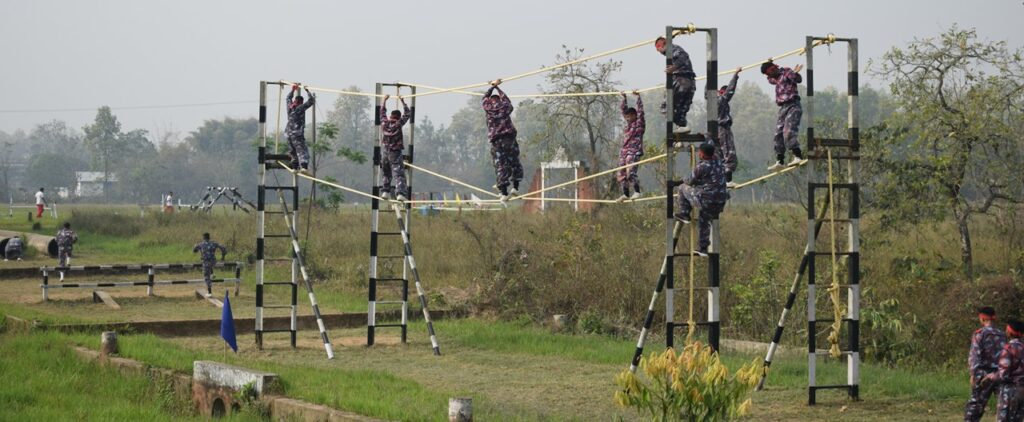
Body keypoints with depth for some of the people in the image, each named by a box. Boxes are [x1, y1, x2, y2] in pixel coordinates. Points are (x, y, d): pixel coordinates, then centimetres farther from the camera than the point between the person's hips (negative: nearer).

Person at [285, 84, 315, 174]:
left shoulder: (290, 107, 9)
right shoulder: (301, 108, -8)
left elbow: (288, 98, 31)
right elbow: (312, 101, -5)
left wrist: (293, 90, 35)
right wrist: (307, 91, 4)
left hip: (289, 133, 7)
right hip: (298, 134, -7)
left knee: (293, 151, 16)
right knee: (302, 150, -14)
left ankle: (295, 167, 19)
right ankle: (304, 166, -29)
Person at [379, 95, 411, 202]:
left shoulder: (384, 123, 0)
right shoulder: (398, 124, -10)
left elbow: (382, 111, 17)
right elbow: (407, 114, -1)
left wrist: (384, 100, 28)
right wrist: (403, 102, 6)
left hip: (385, 152, 4)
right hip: (395, 153, -4)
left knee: (385, 174, 20)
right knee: (399, 174, -8)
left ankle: (385, 191, 17)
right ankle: (400, 193, -19)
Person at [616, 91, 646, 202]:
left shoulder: (639, 123, 0)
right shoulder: (629, 123, 18)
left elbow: (640, 110, -9)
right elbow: (624, 109, 27)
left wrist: (638, 96, -12)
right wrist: (624, 98, 30)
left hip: (634, 152, -8)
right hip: (624, 151, 8)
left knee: (630, 173, -20)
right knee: (621, 174, 6)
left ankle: (637, 192, -14)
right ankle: (625, 194, 12)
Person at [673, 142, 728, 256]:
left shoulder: (701, 167, -15)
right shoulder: (720, 165, 7)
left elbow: (690, 182, -2)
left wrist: (684, 180, 23)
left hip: (705, 200, -7)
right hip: (720, 202, 7)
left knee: (683, 188, 12)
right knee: (704, 221, 25)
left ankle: (684, 215, 16)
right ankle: (703, 248, 26)